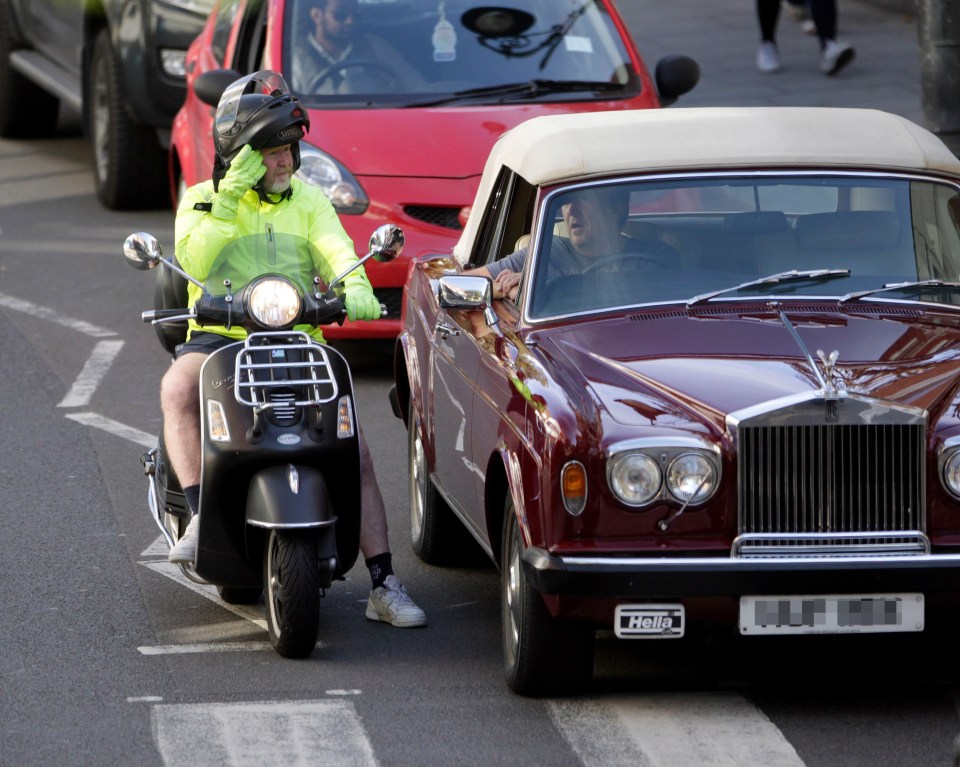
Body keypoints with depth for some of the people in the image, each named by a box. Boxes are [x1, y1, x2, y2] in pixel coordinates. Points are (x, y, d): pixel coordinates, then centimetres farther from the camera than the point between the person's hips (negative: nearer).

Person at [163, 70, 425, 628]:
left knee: (354, 446, -12)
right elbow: (196, 262, -14)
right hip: (219, 336, -2)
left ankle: (384, 585, -9)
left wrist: (355, 288, -27)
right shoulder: (203, 200, 5)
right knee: (179, 389, -35)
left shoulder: (308, 200, 12)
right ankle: (203, 519, -38)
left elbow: (336, 253, -5)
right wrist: (231, 197, -20)